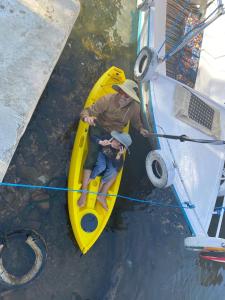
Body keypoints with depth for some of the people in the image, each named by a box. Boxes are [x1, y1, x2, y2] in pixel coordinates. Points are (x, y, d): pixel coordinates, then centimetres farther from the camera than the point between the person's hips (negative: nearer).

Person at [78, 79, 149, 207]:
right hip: (99, 129, -3)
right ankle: (84, 192, -11)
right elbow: (87, 111, -23)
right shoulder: (107, 100, -24)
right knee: (93, 154, -20)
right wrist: (87, 117, -46)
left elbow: (136, 121, 11)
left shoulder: (135, 107, -11)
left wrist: (140, 128, -11)